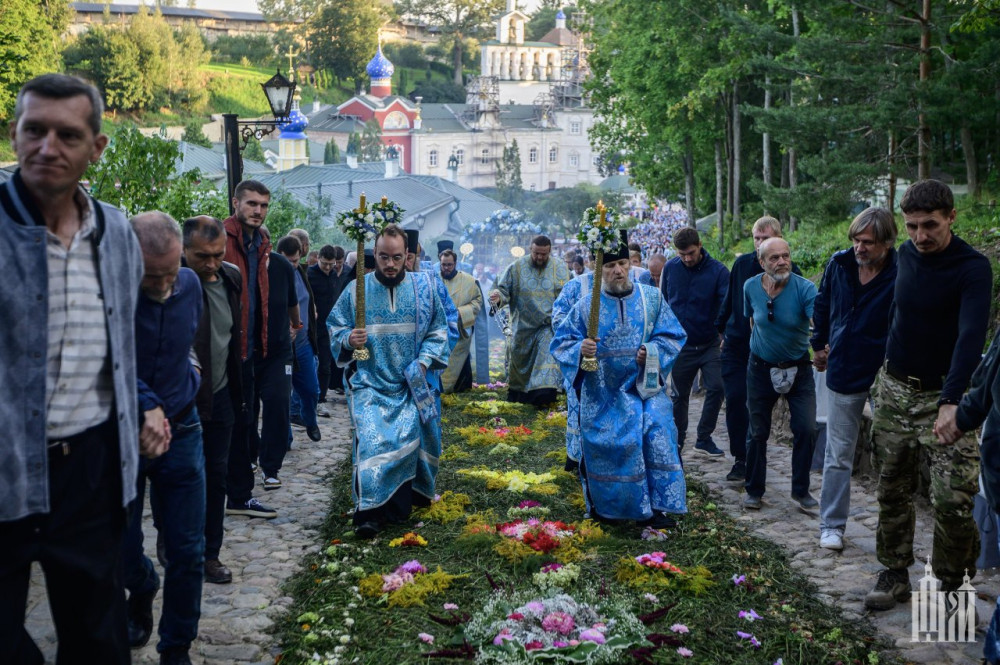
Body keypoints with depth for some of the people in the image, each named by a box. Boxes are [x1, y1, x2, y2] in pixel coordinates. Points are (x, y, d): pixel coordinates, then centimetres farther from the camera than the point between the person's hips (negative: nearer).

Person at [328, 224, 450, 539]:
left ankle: (398, 505, 27)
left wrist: (424, 361, -6)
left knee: (408, 439, 5)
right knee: (371, 439, -16)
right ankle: (369, 511, -12)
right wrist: (348, 340, -16)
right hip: (369, 383, -2)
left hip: (409, 383, 2)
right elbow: (336, 328, 6)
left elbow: (438, 331, 9)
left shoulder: (424, 288, 2)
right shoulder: (356, 290, -1)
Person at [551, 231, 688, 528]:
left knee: (656, 439, -12)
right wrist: (579, 350, -20)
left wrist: (652, 352, -14)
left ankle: (652, 507, -1)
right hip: (601, 392, -1)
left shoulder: (651, 298, 2)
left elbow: (673, 336, 5)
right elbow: (561, 341, 2)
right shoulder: (587, 304, -1)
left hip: (643, 388, 1)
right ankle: (602, 505, 22)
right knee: (603, 447, 2)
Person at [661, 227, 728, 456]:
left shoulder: (718, 271, -10)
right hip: (680, 344, 1)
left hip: (710, 343, -1)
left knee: (716, 387, -11)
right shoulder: (670, 268, -2)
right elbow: (663, 303, 9)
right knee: (679, 394, 9)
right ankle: (677, 440, 24)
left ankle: (704, 437, 5)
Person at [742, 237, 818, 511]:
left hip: (798, 368, -1)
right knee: (758, 433, 7)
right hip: (761, 368, 2)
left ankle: (801, 490, 14)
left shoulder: (804, 288, -19)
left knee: (806, 430, -6)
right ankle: (754, 490, 23)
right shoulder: (751, 287, -8)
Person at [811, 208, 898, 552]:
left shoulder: (901, 276, -17)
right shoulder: (839, 265, -3)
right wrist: (820, 345, 18)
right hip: (843, 375, 3)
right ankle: (832, 524, 22)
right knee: (838, 456, 11)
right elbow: (822, 306, 15)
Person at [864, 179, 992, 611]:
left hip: (943, 396, -5)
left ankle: (954, 584, 12)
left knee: (952, 501, -10)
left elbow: (971, 336, -29)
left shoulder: (973, 269, -16)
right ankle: (894, 576, 25)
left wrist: (951, 402, -40)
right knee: (893, 492, 11)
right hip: (894, 389, 5)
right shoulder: (906, 254, 3)